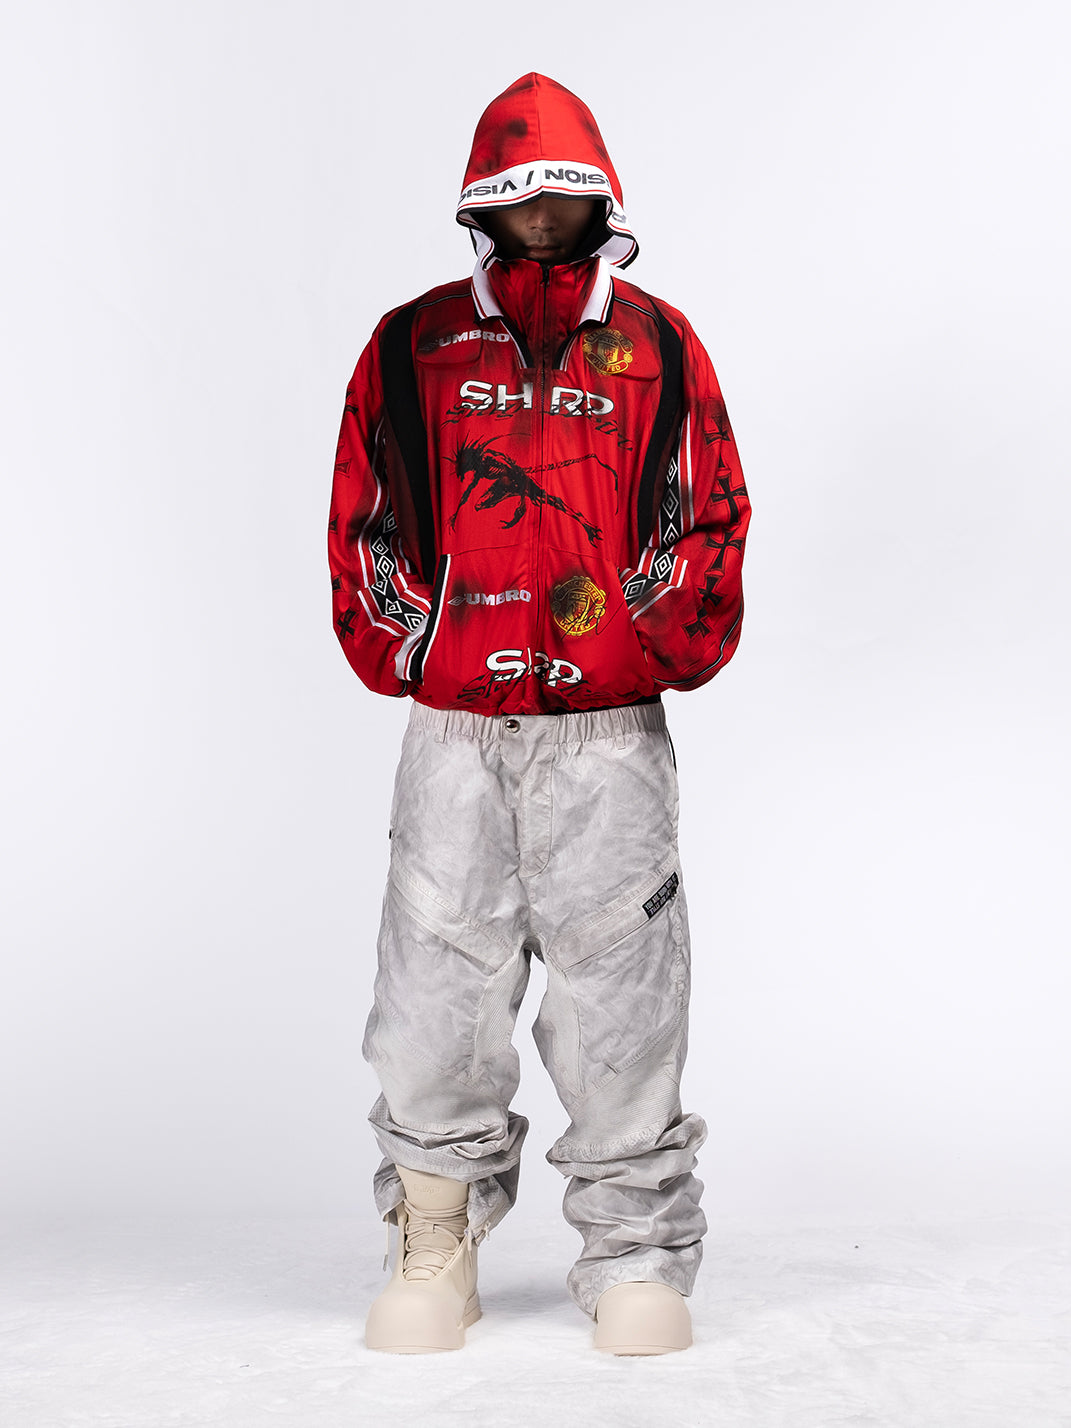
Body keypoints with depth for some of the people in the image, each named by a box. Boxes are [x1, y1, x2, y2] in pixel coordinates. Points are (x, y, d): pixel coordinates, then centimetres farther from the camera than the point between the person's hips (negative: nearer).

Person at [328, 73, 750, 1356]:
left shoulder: (658, 346, 11)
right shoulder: (412, 346, 11)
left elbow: (709, 520, 9)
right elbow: (363, 525, 11)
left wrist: (635, 632, -4)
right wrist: (416, 651, 0)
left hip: (611, 733, 0)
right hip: (451, 732, 1)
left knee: (619, 997, 1)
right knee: (438, 989, 2)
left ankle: (638, 1259, 14)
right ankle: (433, 1250, 18)